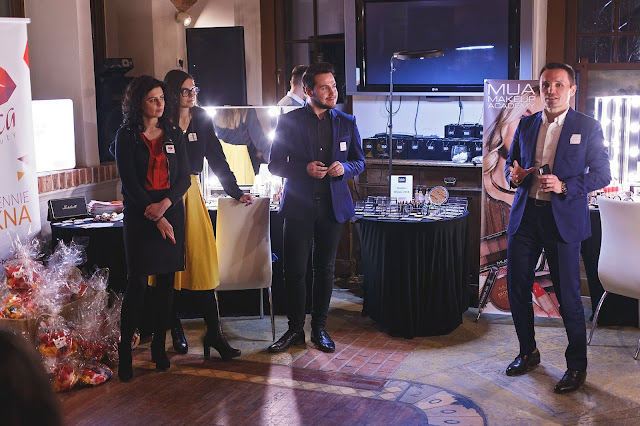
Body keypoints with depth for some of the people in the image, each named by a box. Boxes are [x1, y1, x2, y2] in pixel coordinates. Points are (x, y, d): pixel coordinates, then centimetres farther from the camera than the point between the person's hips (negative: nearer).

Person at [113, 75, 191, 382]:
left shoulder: (173, 134, 10)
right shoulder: (126, 136, -1)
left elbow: (184, 178, 5)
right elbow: (130, 184, -6)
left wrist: (165, 204, -13)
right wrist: (156, 219, -11)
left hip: (171, 213, 4)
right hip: (139, 216, -3)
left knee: (166, 282, 5)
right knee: (137, 283, -6)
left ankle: (159, 347, 16)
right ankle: (124, 352, 2)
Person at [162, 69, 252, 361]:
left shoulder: (202, 120, 9)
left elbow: (217, 159, 12)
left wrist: (236, 192, 8)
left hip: (191, 195, 3)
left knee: (202, 262, -3)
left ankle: (214, 333, 0)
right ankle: (175, 330, 17)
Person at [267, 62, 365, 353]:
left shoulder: (347, 123, 6)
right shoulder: (289, 121, 0)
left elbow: (359, 162, 12)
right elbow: (275, 164, 1)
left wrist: (344, 168, -11)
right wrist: (305, 169, -16)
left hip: (332, 206, 2)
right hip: (298, 206, -2)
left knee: (325, 269, 9)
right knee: (294, 270, -1)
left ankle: (319, 328, 21)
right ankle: (295, 329, 13)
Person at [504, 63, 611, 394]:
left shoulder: (588, 127, -1)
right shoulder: (526, 125, 10)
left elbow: (602, 175, -3)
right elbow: (511, 161, 19)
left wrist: (565, 186, -18)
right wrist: (513, 174, -5)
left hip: (562, 218, -4)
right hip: (525, 215, 5)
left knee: (568, 296, 0)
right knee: (516, 288, 10)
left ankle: (577, 366, 16)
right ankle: (528, 352, 30)